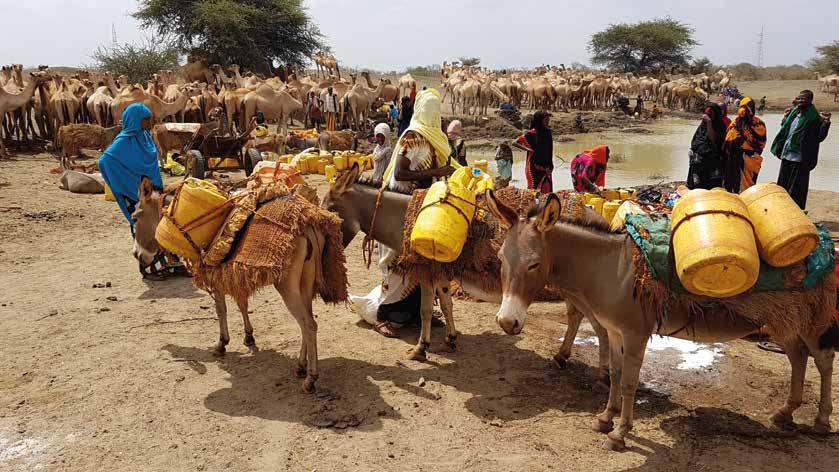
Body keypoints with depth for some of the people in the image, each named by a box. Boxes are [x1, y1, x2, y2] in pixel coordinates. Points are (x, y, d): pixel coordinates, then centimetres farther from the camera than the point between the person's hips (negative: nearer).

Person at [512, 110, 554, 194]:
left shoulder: (548, 132, 8)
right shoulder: (531, 133, -9)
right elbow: (515, 143, -8)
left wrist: (550, 165, 12)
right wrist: (527, 149, -13)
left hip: (545, 167, 6)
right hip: (534, 166, -6)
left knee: (547, 190, 5)